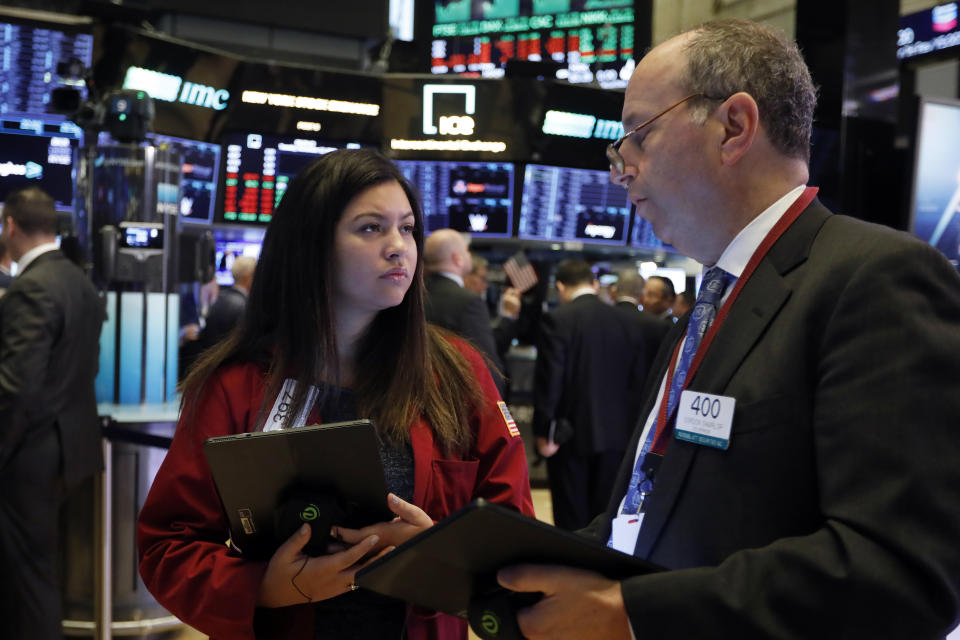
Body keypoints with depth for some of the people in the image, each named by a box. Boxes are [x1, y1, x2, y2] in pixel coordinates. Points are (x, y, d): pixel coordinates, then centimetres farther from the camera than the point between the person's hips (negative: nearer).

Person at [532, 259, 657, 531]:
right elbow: (638, 380, 6)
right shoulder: (629, 323, 3)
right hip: (616, 435, 4)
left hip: (570, 436, -4)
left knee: (571, 520, 5)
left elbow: (549, 379, -13)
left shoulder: (557, 320, -10)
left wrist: (543, 430, -6)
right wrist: (632, 429, 13)